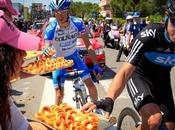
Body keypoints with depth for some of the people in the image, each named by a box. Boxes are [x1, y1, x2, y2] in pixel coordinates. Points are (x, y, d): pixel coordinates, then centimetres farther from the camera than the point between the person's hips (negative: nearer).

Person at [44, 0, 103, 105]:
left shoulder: (77, 23, -23)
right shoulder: (50, 30, -28)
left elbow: (88, 45, -18)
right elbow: (47, 49, -23)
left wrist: (96, 65, -25)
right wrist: (46, 53, -49)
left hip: (73, 55, 2)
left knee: (90, 83, 0)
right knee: (59, 95, -6)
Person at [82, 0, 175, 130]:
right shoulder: (150, 34, -32)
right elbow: (125, 71, -35)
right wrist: (109, 99, -50)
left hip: (161, 78, 5)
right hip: (138, 74, -4)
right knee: (154, 119, -29)